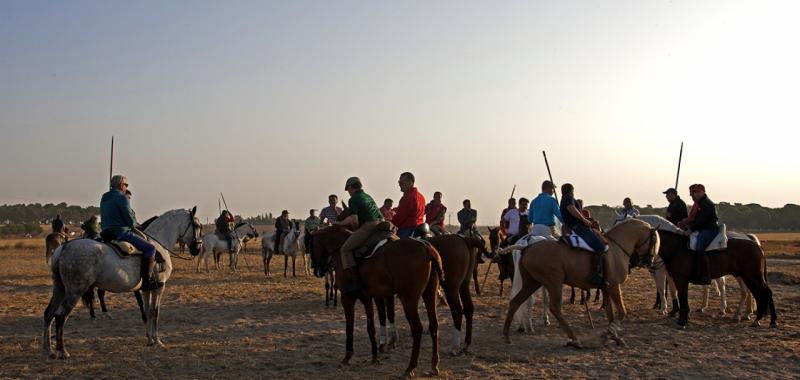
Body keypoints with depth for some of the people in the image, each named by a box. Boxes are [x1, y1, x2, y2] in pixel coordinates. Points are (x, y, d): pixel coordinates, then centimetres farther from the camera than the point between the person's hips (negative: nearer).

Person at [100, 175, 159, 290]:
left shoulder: (104, 199, 17)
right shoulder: (122, 198, -12)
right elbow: (130, 221, -15)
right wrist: (135, 225, 9)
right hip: (122, 232, -10)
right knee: (150, 248, -8)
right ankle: (146, 281, -15)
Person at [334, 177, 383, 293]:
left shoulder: (353, 200, 0)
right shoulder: (368, 197, 28)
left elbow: (354, 220, -9)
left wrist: (356, 231, 11)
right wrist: (340, 223, 41)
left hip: (368, 226, -9)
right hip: (382, 224, 9)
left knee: (345, 249, -4)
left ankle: (354, 282, -15)